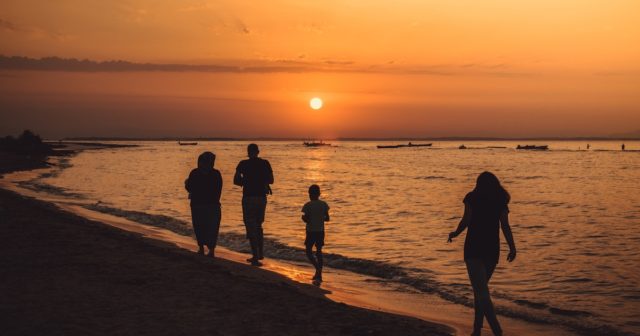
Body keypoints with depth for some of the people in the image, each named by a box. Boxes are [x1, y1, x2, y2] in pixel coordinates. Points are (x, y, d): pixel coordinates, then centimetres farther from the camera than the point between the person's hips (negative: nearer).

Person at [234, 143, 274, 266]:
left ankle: (256, 257, -7)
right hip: (261, 197, 4)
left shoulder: (243, 164, -6)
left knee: (251, 228, -1)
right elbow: (271, 180, 7)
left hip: (248, 198, -4)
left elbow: (236, 181, -8)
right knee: (258, 226, 21)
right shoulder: (265, 163, 1)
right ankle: (260, 253, 24)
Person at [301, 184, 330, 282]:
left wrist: (303, 217, 6)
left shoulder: (308, 205, -12)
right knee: (319, 251, 12)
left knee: (309, 251, 5)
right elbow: (327, 218, 2)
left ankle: (318, 269, -17)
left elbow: (306, 219, -15)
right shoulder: (324, 204, 1)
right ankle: (319, 274, 12)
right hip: (320, 231, 4)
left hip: (311, 231, -4)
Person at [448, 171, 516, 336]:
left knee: (481, 291, -12)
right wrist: (512, 247, -5)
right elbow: (505, 226, -1)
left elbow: (466, 220, -6)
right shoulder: (501, 201, 9)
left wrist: (455, 233, 12)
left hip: (474, 248, -4)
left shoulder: (472, 198, 2)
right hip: (492, 249, 4)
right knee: (481, 288, 19)